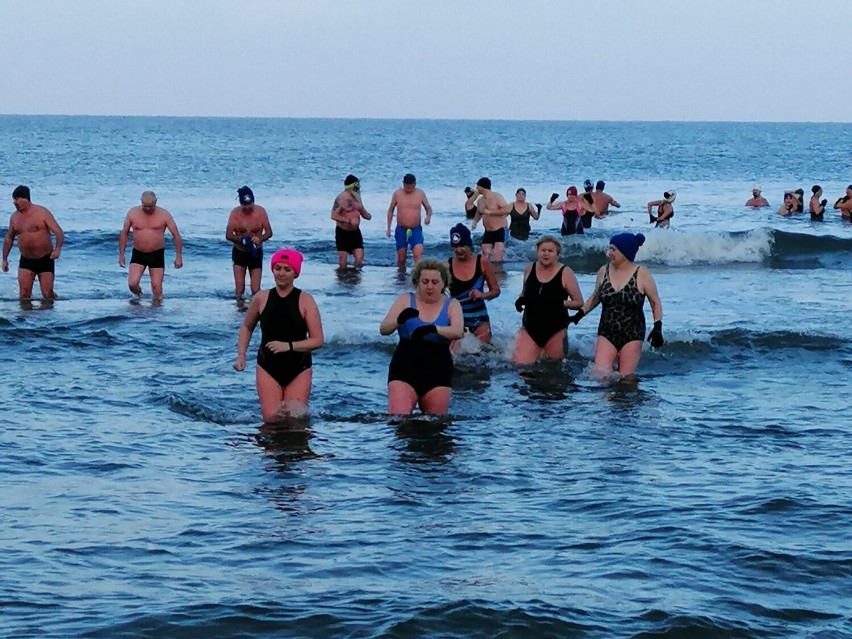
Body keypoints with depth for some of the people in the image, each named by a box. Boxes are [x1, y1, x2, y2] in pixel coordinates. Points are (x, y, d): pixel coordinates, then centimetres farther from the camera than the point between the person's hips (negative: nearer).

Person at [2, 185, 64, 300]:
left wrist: (57, 249, -33)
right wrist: (5, 259, 14)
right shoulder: (14, 217, 4)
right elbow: (9, 238, 18)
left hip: (45, 260, -4)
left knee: (48, 294, 0)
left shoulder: (42, 212, -11)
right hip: (26, 261, 4)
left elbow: (59, 232, -15)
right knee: (24, 294, -7)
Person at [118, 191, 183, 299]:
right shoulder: (132, 213, -2)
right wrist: (121, 254, 4)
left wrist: (178, 256, -7)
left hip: (157, 255, -1)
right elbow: (124, 233, 8)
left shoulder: (164, 215, -6)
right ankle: (139, 296, 21)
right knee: (132, 284, -12)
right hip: (138, 254, 1)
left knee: (157, 287, -3)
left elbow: (176, 235, -2)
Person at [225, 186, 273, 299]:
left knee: (256, 290, -4)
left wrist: (260, 238, -28)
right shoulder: (235, 213, -10)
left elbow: (269, 232, -5)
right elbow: (228, 235, -11)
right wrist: (241, 239, -31)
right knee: (239, 288, -3)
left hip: (256, 252, 0)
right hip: (239, 252, 0)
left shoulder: (260, 211, -8)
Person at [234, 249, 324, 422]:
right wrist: (241, 355, 2)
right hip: (267, 368, 1)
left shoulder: (305, 301, -9)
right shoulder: (261, 298, -3)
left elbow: (317, 341, -12)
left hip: (299, 370, -1)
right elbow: (246, 327, 14)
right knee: (271, 417, -9)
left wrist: (289, 346, -23)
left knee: (295, 416, -1)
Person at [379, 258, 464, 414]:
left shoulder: (451, 305, 5)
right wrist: (400, 319, -28)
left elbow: (458, 332, -15)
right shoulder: (405, 300, 5)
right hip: (405, 368, -1)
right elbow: (383, 329, -5)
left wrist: (433, 329, -35)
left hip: (438, 373, 1)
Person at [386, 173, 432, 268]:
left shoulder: (420, 194, -1)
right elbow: (391, 210, 9)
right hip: (401, 230, 1)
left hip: (416, 229, -1)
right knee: (401, 258, 6)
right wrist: (388, 228, 6)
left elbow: (428, 208, 9)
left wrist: (428, 216, -15)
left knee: (418, 253, -22)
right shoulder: (397, 194, -1)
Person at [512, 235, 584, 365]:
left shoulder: (565, 273, -7)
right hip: (529, 329, 2)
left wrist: (562, 303, -23)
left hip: (555, 331, -2)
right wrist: (520, 300, -2)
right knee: (519, 364, -11)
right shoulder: (529, 269, 4)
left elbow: (579, 303, -6)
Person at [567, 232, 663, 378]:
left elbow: (655, 302, 3)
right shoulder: (604, 271, 6)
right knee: (600, 374, -14)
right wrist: (580, 314, 11)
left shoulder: (642, 274, -4)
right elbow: (595, 297, 21)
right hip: (606, 333, 3)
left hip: (632, 335, -3)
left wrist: (657, 327, -7)